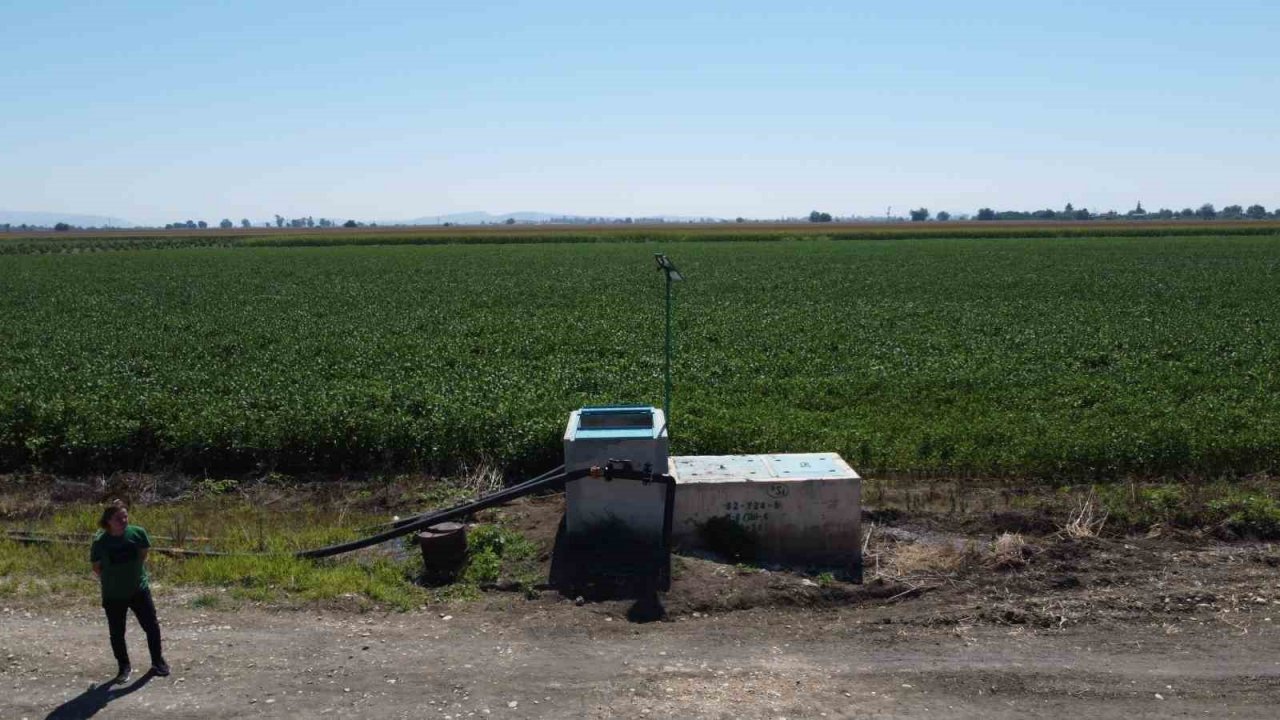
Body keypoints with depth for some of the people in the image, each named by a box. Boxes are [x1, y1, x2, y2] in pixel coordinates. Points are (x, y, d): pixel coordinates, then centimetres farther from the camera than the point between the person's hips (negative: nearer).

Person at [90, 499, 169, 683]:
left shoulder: (138, 533, -11)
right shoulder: (100, 542, -15)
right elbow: (96, 568, 0)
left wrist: (136, 573, 4)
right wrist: (111, 581, -3)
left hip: (139, 590, 1)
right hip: (113, 596, -1)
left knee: (151, 626, 6)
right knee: (116, 633, 9)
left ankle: (158, 661, 25)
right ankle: (124, 667, 28)